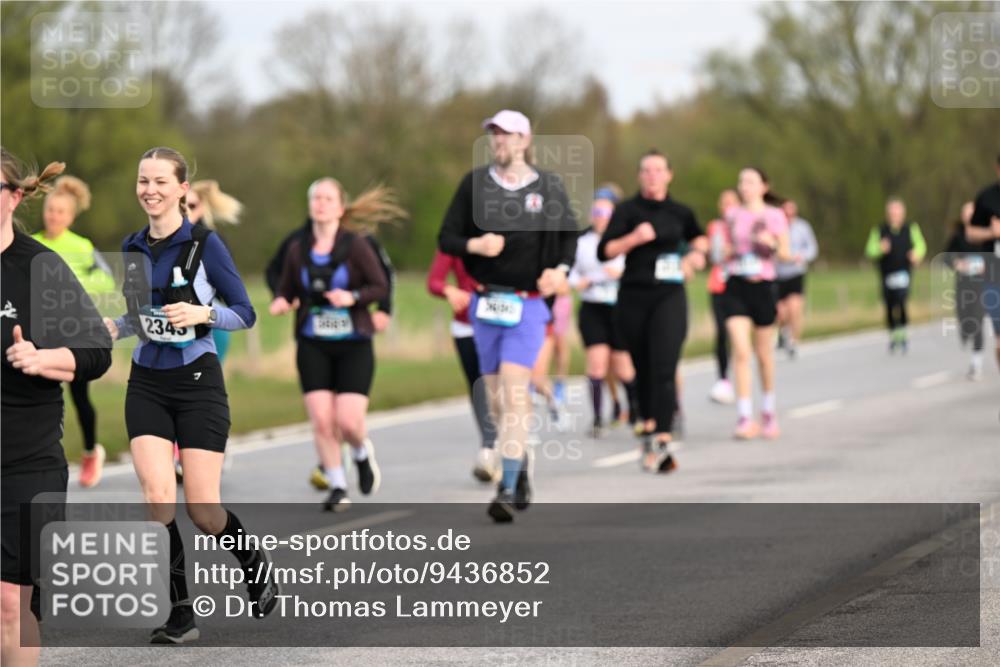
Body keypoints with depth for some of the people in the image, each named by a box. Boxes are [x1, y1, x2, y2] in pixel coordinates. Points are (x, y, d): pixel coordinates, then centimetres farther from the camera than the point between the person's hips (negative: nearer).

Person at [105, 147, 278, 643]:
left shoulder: (204, 244, -8)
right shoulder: (132, 248, 7)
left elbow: (245, 313, -6)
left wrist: (204, 313, -24)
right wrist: (115, 327, 0)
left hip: (197, 383, -4)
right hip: (147, 384, 4)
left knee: (202, 510, -5)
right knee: (157, 495, -13)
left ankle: (256, 564, 28)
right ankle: (181, 615, -3)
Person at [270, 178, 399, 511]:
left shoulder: (355, 246, -6)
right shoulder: (297, 249, 3)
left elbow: (381, 286, -5)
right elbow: (286, 292, 11)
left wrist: (352, 297, -21)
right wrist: (281, 303, -11)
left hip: (354, 345, -2)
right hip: (313, 346, 2)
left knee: (349, 422, -11)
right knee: (321, 421, -7)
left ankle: (363, 453, 25)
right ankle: (337, 487, 8)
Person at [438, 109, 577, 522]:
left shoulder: (548, 186, 1)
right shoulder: (474, 183, 4)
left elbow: (568, 233, 13)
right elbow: (446, 239, 5)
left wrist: (561, 269, -5)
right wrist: (475, 244, -16)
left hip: (528, 303, -3)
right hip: (486, 301, 3)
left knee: (513, 392, -15)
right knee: (496, 399, 8)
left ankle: (508, 488, -18)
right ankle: (521, 462, 30)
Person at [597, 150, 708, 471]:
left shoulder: (679, 212, 9)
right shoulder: (627, 210, 2)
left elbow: (699, 238, 30)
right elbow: (604, 251, -6)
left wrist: (696, 254, 10)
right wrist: (634, 238, -19)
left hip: (669, 296, 0)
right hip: (633, 297, 0)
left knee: (664, 368, -15)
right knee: (643, 370, 7)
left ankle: (662, 439, -24)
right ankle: (649, 426, 24)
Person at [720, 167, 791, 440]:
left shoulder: (774, 216, 1)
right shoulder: (733, 216, 10)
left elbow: (785, 253, 0)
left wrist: (772, 244, -20)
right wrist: (729, 254, -2)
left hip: (762, 285, -1)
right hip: (736, 286, 1)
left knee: (764, 353, 9)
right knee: (740, 351, -12)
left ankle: (769, 412, 29)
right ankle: (745, 418, -16)